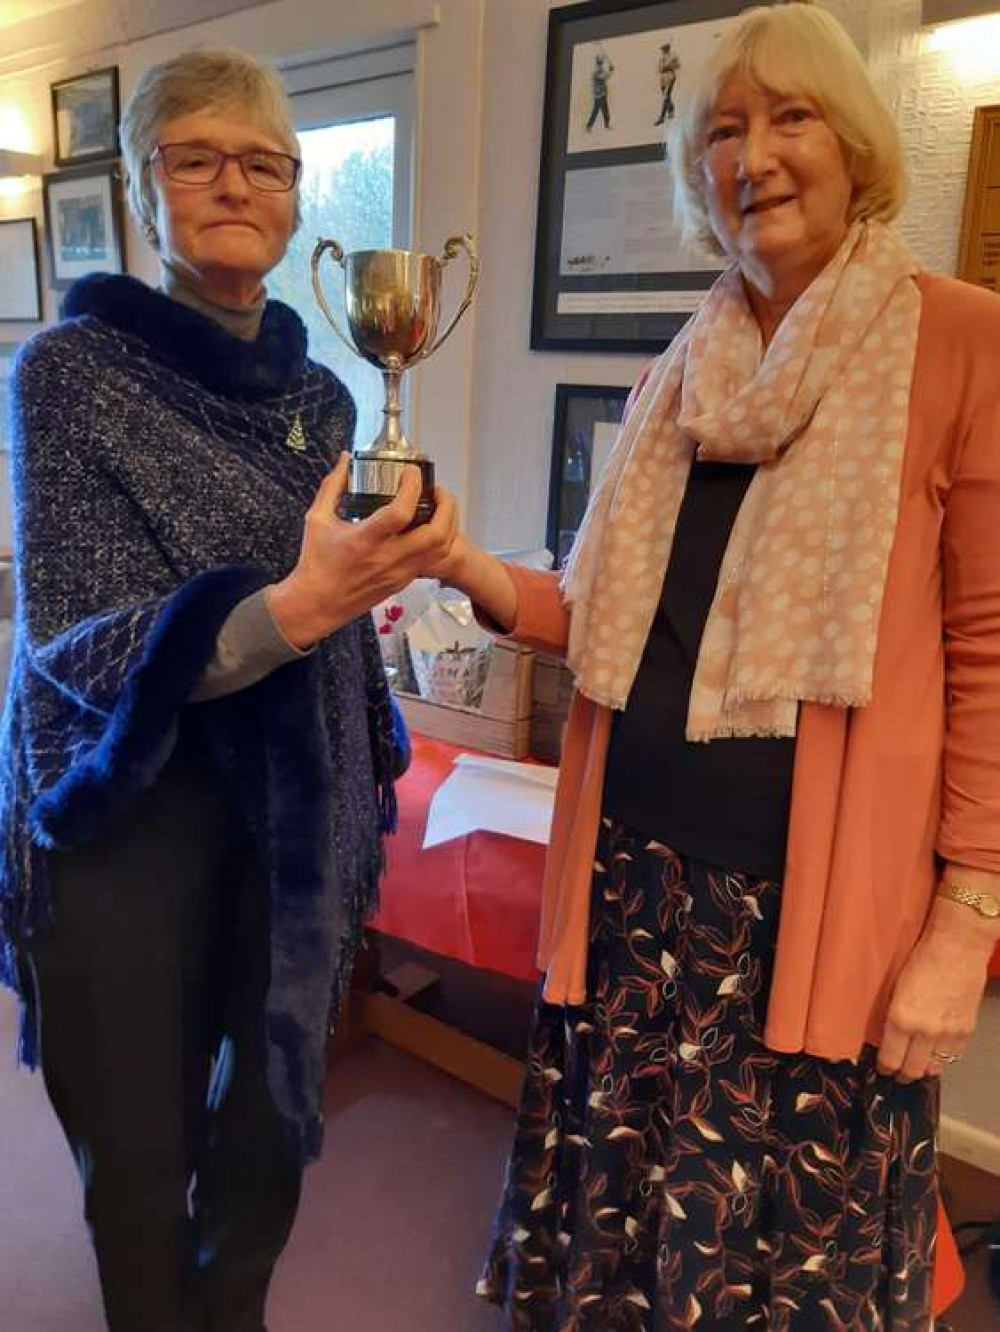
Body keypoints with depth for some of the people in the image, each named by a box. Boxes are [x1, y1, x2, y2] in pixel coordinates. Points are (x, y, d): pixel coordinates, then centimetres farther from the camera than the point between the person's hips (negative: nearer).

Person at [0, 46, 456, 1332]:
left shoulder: (320, 395, 5)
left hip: (286, 828, 4)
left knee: (270, 1137, 16)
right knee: (141, 1166, 12)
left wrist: (360, 812, 12)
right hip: (125, 826, -4)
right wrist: (291, 609, -35)